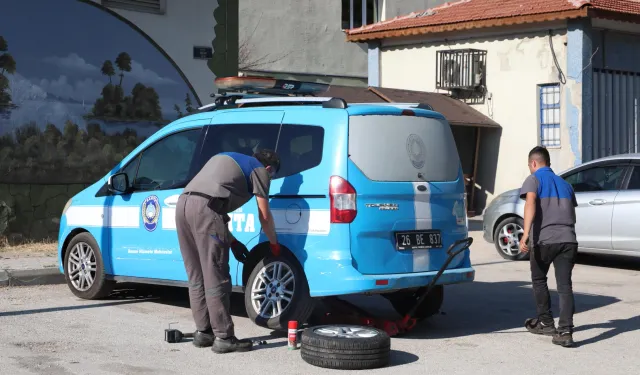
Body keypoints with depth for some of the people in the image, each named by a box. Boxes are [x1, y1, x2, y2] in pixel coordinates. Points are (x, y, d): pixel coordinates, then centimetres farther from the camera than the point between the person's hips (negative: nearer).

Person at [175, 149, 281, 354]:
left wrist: (232, 242, 35)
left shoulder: (229, 160, 36)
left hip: (184, 203, 8)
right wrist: (274, 244, 28)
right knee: (216, 279, -4)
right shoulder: (259, 170, 14)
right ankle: (223, 338, -1)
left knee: (197, 278, 15)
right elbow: (264, 216, 11)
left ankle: (203, 332, 21)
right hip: (205, 208, -8)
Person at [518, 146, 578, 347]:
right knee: (565, 285, 0)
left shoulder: (534, 179, 6)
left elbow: (530, 204, -13)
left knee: (539, 280, 18)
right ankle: (565, 331, -11)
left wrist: (526, 234, -23)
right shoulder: (564, 184, 24)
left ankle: (546, 323, 24)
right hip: (568, 239, 4)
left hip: (544, 239, -4)